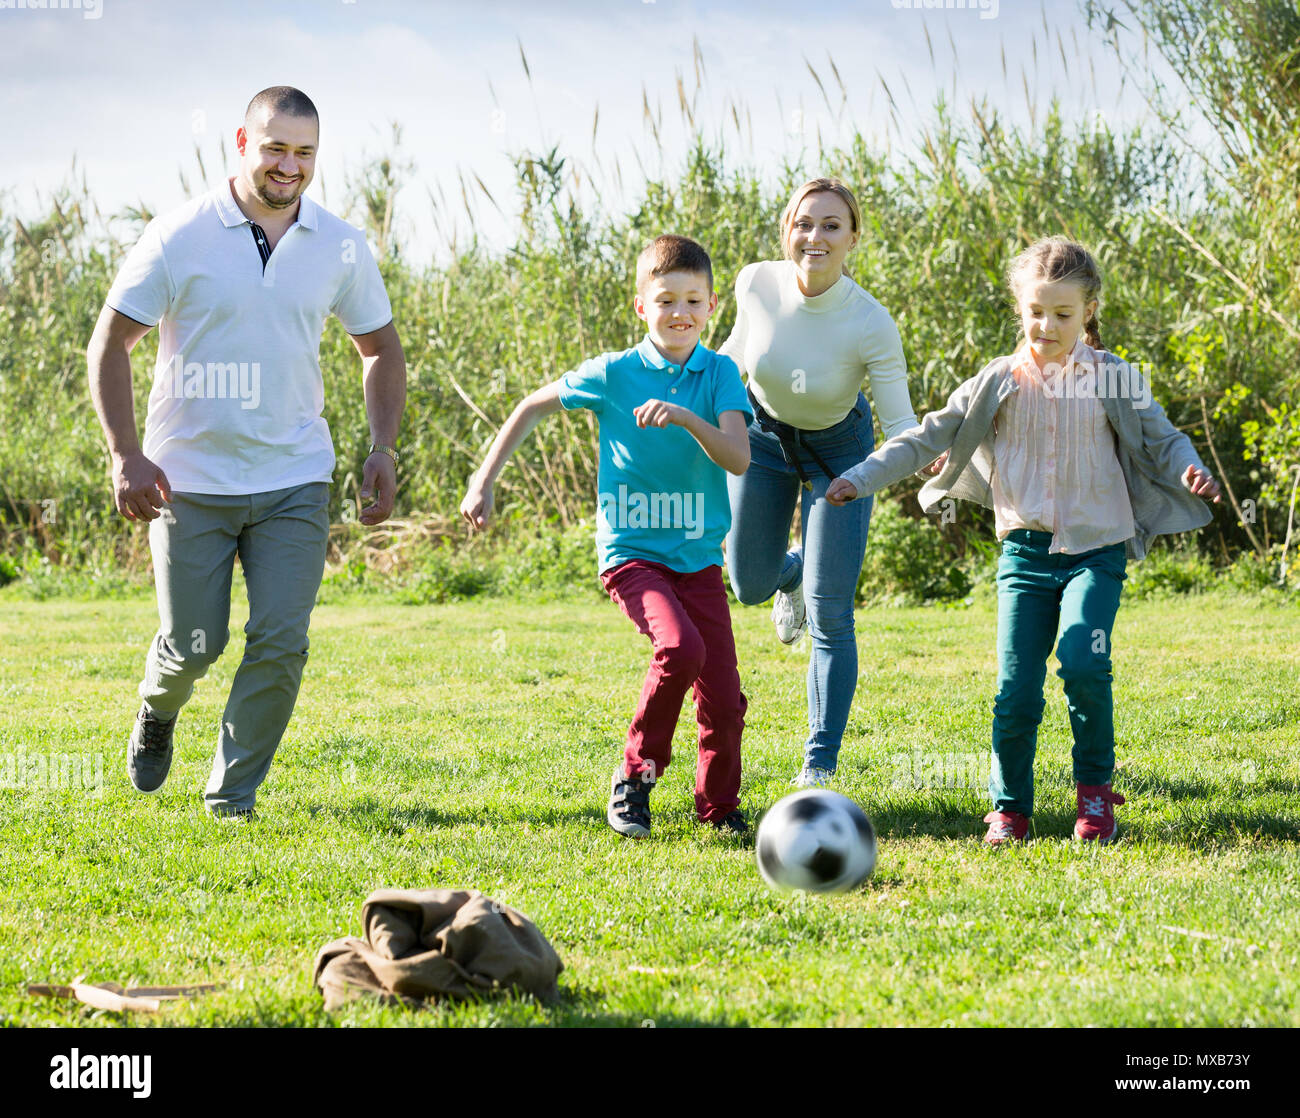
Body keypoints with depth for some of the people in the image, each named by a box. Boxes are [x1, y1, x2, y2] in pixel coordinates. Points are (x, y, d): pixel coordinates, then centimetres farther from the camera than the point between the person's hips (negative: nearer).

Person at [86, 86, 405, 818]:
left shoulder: (340, 247, 2)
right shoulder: (181, 237, -8)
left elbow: (381, 350, 15)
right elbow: (111, 342, -4)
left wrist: (385, 450, 3)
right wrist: (126, 456, -11)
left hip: (296, 481, 2)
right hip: (190, 478, -2)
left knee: (281, 643, -8)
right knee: (193, 645, 3)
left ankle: (233, 795, 10)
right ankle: (158, 713, 40)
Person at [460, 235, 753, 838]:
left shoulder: (718, 375, 0)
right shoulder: (613, 374, -3)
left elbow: (739, 458, -15)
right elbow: (532, 407, 11)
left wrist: (687, 419, -31)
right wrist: (484, 481, 8)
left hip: (698, 556, 3)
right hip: (631, 554, -3)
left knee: (723, 697, -3)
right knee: (680, 646, -28)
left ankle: (719, 806, 21)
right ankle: (634, 777, -10)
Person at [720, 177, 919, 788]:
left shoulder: (871, 325, -32)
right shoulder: (757, 284, -25)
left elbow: (899, 424, -28)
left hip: (837, 451, -3)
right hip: (764, 435, 3)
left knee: (829, 617, -8)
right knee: (750, 585, 13)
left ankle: (820, 765, 3)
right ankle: (795, 572, 51)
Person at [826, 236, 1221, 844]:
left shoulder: (1114, 379, 2)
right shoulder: (1000, 382, 4)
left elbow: (1161, 439, 7)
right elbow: (930, 436, 5)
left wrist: (1190, 471, -15)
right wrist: (863, 476, -4)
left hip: (1096, 549, -2)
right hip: (1026, 549, 2)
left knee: (1083, 663, -23)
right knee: (1016, 691, -4)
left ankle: (1095, 788, -1)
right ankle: (1009, 807, 15)